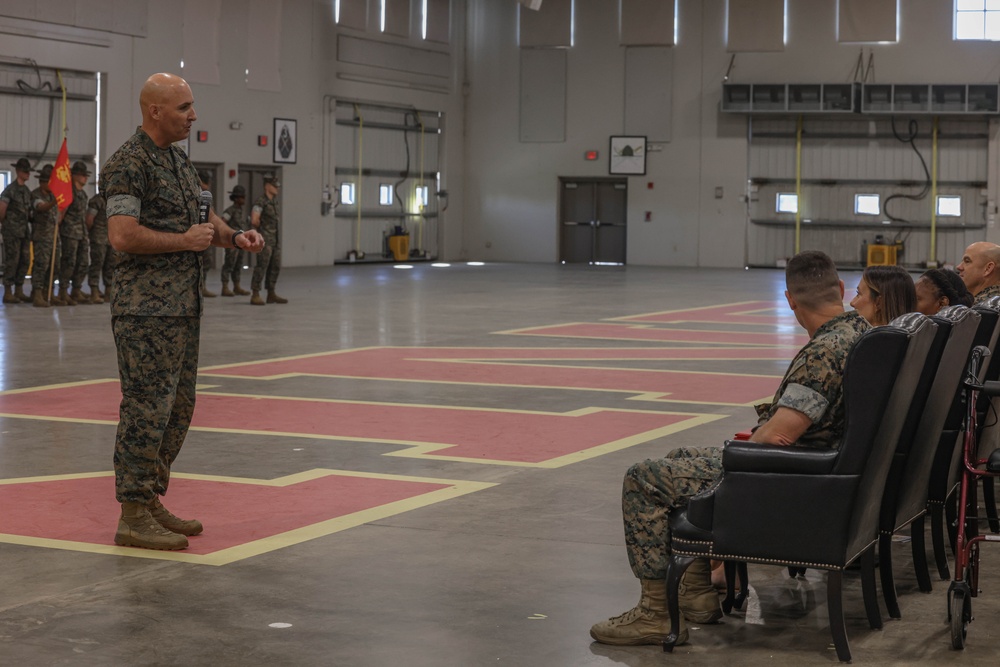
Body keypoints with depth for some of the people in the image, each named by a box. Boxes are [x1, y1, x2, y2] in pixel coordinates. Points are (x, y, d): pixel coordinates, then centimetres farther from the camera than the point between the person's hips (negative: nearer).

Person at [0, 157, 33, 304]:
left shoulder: (27, 190, 14)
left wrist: (32, 221, 6)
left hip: (24, 231, 7)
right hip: (12, 232, -7)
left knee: (24, 261, 6)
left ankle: (19, 291, 14)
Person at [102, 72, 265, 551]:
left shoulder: (177, 158, 17)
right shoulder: (129, 164, -13)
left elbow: (200, 216, 27)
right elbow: (122, 235, -23)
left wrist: (234, 236, 7)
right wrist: (185, 241, -16)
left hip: (183, 305, 10)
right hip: (146, 309, -10)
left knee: (178, 406, 13)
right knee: (146, 408, -8)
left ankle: (151, 500, 22)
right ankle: (133, 518, -3)